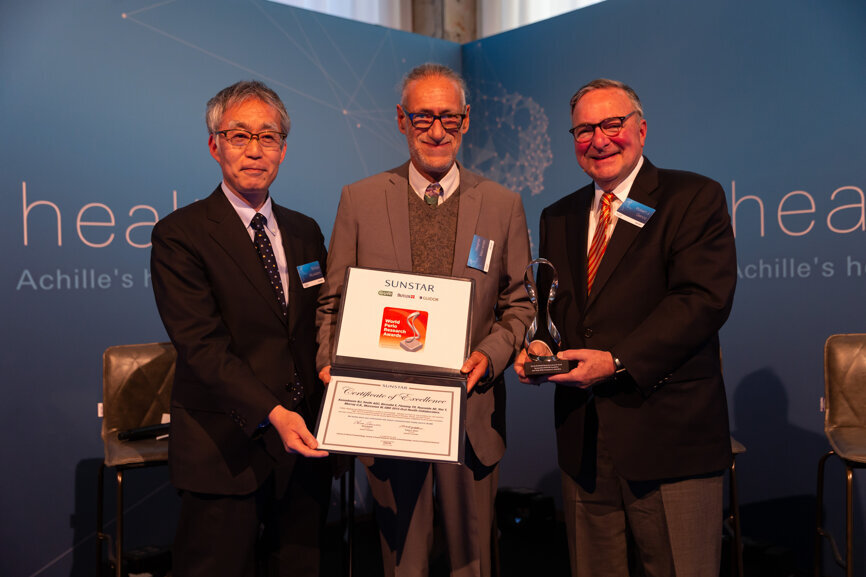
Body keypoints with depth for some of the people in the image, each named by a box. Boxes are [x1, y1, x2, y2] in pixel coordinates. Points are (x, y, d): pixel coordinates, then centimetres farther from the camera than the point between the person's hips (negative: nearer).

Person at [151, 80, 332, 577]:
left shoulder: (306, 232, 11)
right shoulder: (179, 234, -7)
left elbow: (322, 326, 10)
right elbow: (201, 345, -16)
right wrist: (272, 414, -26)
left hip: (305, 442, 5)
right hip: (226, 450, -5)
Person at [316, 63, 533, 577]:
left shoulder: (504, 206, 3)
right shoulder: (360, 199, 3)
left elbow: (519, 304, 6)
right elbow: (334, 302, 5)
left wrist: (489, 354, -11)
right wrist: (332, 362, -11)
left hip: (472, 414, 1)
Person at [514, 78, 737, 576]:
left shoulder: (695, 198, -3)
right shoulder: (558, 217, 15)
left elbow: (703, 298, -15)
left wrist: (619, 361, -21)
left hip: (670, 440, -5)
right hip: (583, 442, 5)